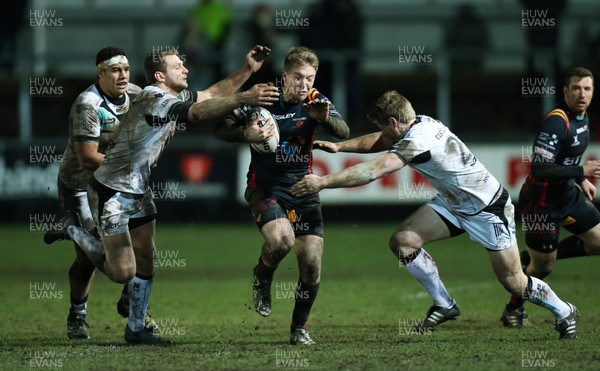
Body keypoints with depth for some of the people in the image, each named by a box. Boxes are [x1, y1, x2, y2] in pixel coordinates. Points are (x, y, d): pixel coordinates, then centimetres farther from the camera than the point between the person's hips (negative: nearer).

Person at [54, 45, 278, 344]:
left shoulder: (176, 96, 5)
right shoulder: (155, 100, -25)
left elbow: (213, 94, 13)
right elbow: (198, 113, -41)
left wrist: (248, 69, 1)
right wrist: (243, 99, -50)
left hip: (139, 191, 10)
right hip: (111, 193, -10)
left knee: (145, 263, 9)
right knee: (123, 272, -8)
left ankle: (136, 328, 20)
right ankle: (75, 234, 13)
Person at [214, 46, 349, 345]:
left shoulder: (315, 104, -1)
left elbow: (344, 132, -14)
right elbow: (221, 129, -6)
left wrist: (325, 118, -34)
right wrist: (248, 134, -25)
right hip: (264, 188, -3)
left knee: (312, 264, -5)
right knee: (281, 239, -31)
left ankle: (299, 327, 17)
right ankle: (262, 278, 4)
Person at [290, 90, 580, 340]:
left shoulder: (419, 140, -33)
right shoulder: (421, 123, -6)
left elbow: (374, 170, -40)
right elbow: (379, 142, 9)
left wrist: (322, 182, -39)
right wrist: (339, 147, -5)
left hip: (488, 210, -9)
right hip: (452, 203, 9)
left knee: (513, 282, 0)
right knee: (402, 241, -8)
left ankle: (563, 311, 27)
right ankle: (444, 305, 7)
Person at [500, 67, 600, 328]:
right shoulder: (556, 122, -26)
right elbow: (539, 168, -31)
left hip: (568, 194, 9)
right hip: (542, 203, -9)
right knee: (543, 267, 1)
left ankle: (533, 259, 20)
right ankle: (513, 309, 26)